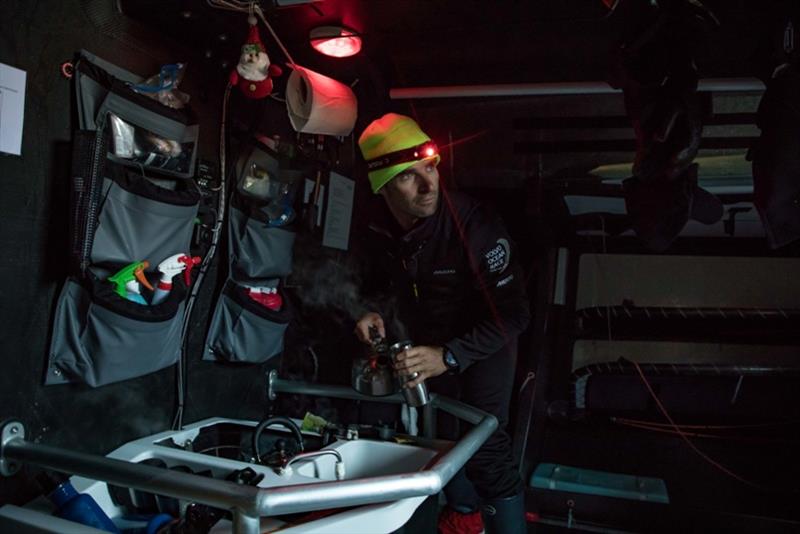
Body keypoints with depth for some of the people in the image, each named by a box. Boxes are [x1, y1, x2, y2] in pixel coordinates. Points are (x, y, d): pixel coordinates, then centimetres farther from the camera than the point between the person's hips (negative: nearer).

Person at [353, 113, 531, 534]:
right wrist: (375, 313, -17)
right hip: (426, 339, 6)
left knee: (485, 445, -8)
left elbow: (512, 313, -30)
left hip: (484, 342, -6)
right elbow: (378, 281, 4)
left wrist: (449, 356, -37)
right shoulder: (376, 229, -16)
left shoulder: (473, 227, -34)